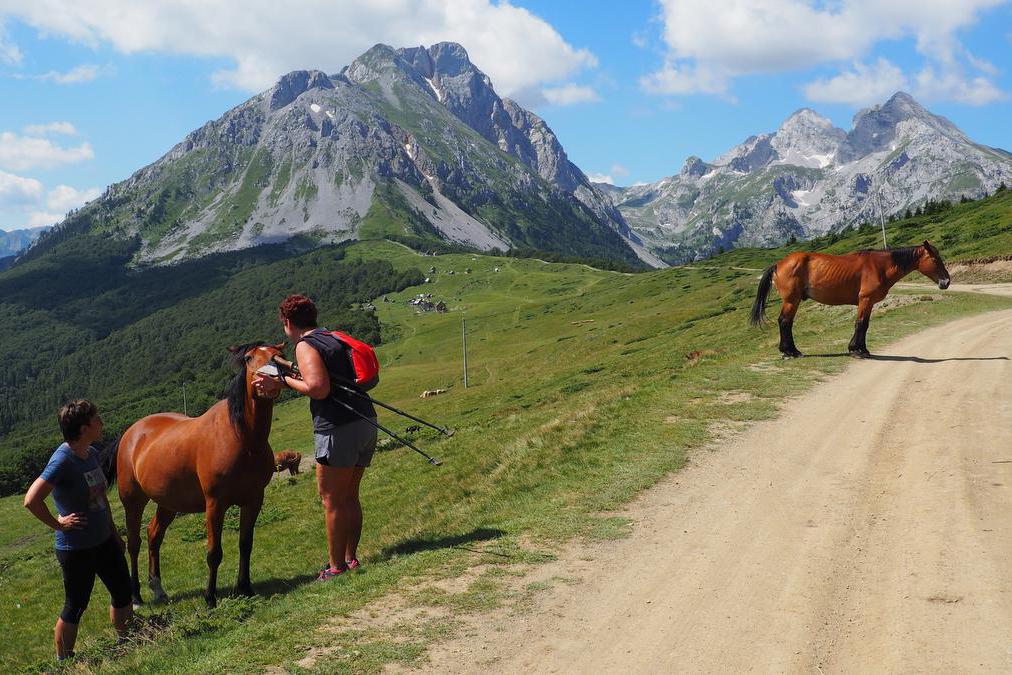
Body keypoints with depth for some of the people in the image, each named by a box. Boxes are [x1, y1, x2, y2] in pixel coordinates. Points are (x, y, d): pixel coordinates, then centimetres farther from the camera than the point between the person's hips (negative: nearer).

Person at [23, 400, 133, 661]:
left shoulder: (92, 453, 2)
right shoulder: (62, 460, -23)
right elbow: (31, 500, -32)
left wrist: (113, 531, 17)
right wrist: (58, 523, -20)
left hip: (104, 541, 8)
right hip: (76, 549, -8)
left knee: (123, 593, 18)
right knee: (75, 608, 7)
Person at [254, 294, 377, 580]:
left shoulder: (305, 346, -8)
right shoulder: (335, 339, 18)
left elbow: (318, 389, -20)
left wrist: (283, 381, -9)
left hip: (338, 429, -9)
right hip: (366, 422, 9)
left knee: (332, 501, 3)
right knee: (350, 497, 18)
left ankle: (336, 566, 10)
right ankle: (351, 558, 26)